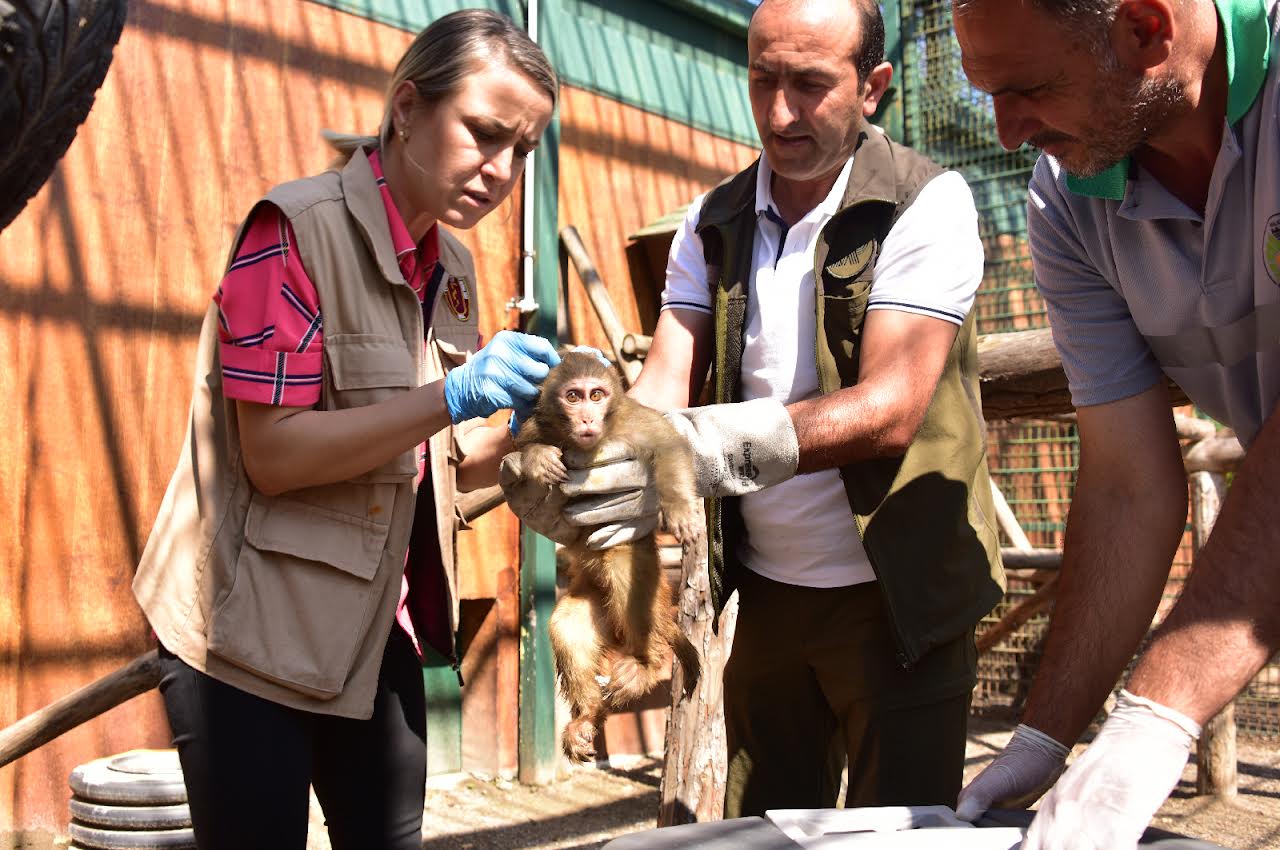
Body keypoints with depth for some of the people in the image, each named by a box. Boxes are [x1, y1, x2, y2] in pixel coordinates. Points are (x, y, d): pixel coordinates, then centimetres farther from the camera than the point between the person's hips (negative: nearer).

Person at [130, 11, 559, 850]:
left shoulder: (452, 270, 7)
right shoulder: (297, 228, -15)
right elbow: (272, 454, -20)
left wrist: (530, 429, -7)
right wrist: (451, 398, -27)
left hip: (376, 633, 7)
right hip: (252, 636, -7)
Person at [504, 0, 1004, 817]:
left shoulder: (926, 203, -11)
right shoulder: (714, 222, 5)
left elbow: (890, 408, -22)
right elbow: (666, 382, -6)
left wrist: (712, 446, -35)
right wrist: (582, 461, -28)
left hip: (897, 592, -4)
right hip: (767, 588, 5)